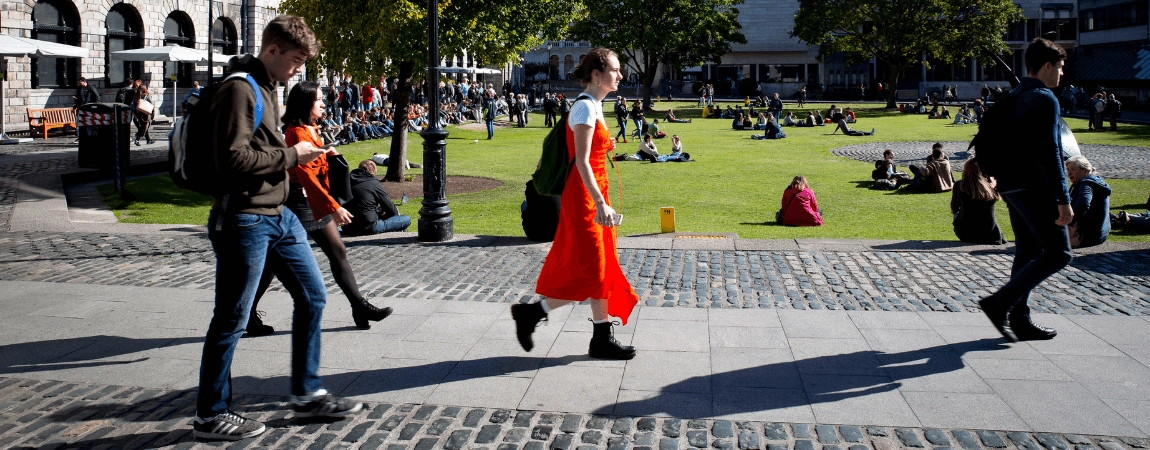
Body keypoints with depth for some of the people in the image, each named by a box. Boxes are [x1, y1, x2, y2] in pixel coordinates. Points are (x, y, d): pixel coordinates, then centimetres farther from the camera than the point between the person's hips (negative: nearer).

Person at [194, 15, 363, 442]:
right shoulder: (239, 90, -15)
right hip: (244, 221, -10)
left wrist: (296, 151, 8)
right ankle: (210, 416, 12)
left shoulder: (267, 88, 16)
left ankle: (307, 394, 24)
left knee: (312, 295, 12)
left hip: (278, 215, 10)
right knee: (231, 319, -1)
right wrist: (290, 155, -14)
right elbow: (233, 159, -23)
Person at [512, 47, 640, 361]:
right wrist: (600, 203, -26)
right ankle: (530, 313, 5)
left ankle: (602, 339, 16)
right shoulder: (585, 107, -15)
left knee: (603, 270, 10)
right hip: (585, 196, -10)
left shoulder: (594, 107, 14)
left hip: (594, 193, 10)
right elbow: (582, 161, -22)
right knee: (591, 272, -6)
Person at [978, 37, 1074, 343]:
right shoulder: (1044, 99, -12)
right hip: (1034, 188, -10)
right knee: (1057, 253, -5)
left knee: (1027, 252, 14)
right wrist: (1063, 200, -20)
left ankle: (1019, 321, 14)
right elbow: (1049, 153, -19)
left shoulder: (1014, 98, 16)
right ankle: (1000, 303, -11)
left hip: (1010, 187, 10)